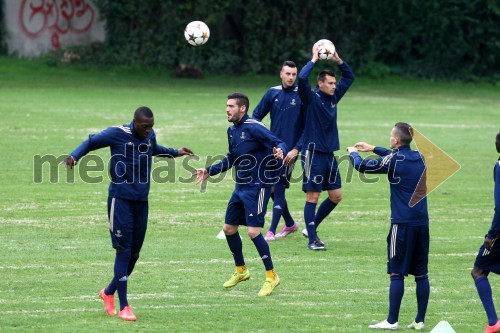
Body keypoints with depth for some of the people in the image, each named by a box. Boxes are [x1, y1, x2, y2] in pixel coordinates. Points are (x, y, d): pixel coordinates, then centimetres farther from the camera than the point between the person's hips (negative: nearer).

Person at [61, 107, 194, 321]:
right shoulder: (117, 134, -10)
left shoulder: (150, 136, 8)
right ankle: (123, 307, -5)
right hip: (120, 200, -6)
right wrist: (74, 157, -16)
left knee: (134, 254, 9)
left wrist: (174, 153, 38)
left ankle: (109, 292, 31)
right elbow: (91, 142, 0)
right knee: (124, 251, -9)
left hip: (141, 202, 6)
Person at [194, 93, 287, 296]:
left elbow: (278, 144, -22)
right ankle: (241, 271, 32)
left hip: (258, 187, -9)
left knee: (253, 231, -14)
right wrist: (209, 171, 26)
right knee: (229, 228, 12)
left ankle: (271, 276, -2)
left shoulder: (253, 128, -16)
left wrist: (280, 151, -45)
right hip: (241, 188, 9)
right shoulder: (232, 131, 10)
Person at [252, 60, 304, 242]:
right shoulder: (272, 93, 4)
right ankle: (290, 224, 29)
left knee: (278, 189, -8)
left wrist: (296, 149, -13)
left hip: (289, 151, -5)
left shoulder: (301, 95, -7)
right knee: (271, 188, 10)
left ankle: (272, 232, -2)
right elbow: (256, 116, 11)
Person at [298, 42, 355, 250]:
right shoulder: (312, 99, -9)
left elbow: (349, 77, 21)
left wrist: (338, 60, 7)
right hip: (313, 153, -8)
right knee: (312, 197, -5)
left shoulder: (333, 97, 10)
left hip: (329, 153, 8)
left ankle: (311, 227, 23)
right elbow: (302, 78, -26)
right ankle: (312, 239, -3)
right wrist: (314, 60, -16)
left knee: (336, 196, 9)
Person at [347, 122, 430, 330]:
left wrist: (353, 153, 21)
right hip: (422, 223, 6)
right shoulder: (419, 158, 9)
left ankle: (392, 321, -1)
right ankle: (420, 321, 10)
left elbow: (362, 166, 0)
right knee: (421, 274, 8)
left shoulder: (394, 160, -9)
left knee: (397, 273, -2)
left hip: (402, 223, -6)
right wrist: (373, 148, 37)